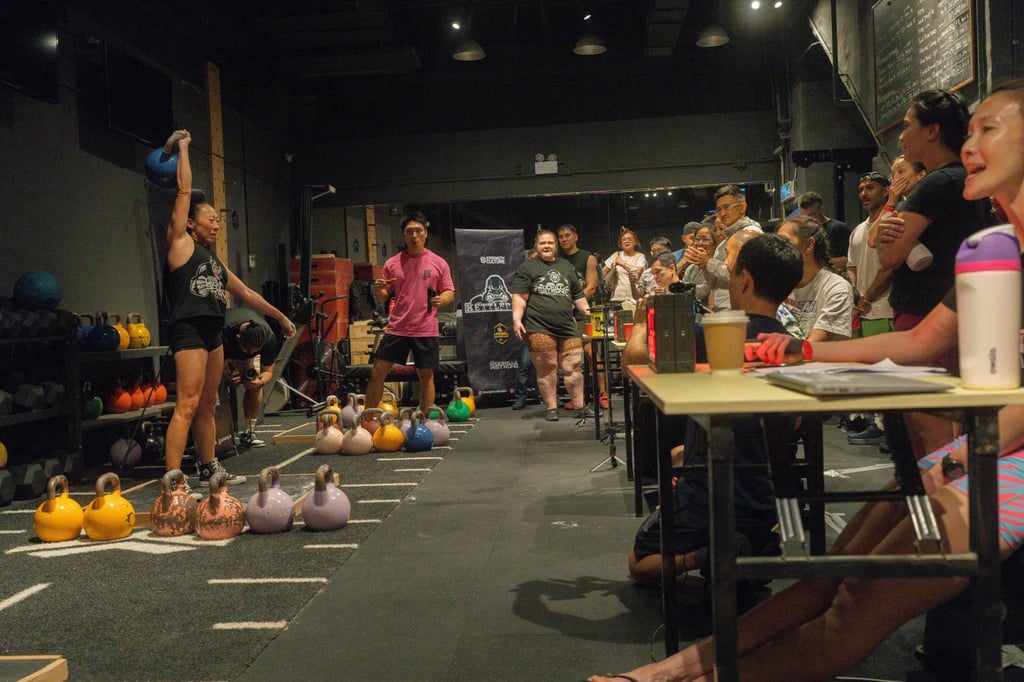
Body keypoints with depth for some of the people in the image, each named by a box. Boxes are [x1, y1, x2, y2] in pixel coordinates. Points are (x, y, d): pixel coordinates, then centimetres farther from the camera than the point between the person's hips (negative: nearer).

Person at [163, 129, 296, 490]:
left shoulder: (214, 261, 22)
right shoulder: (180, 244, 2)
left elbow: (245, 293, 29)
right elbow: (184, 191, -1)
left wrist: (280, 316, 31)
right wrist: (183, 147, 7)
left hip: (212, 332, 8)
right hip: (188, 329, -8)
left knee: (207, 406, 14)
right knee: (187, 406, -14)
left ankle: (208, 467, 23)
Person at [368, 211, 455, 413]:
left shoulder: (438, 263, 3)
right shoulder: (392, 264, 7)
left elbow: (449, 292, 6)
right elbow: (383, 298, 11)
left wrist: (441, 299, -16)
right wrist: (379, 290, -11)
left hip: (426, 330, -1)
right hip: (397, 328, 1)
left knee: (426, 376, 5)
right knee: (377, 372, 0)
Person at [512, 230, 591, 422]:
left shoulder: (567, 267, 20)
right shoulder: (527, 267, 5)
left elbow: (578, 296, 22)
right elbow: (519, 297, -3)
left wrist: (587, 311, 9)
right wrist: (517, 320, -14)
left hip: (567, 327, 4)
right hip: (539, 328, -4)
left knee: (573, 368, 1)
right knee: (547, 369, -1)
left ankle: (580, 407, 12)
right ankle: (551, 408, 9)